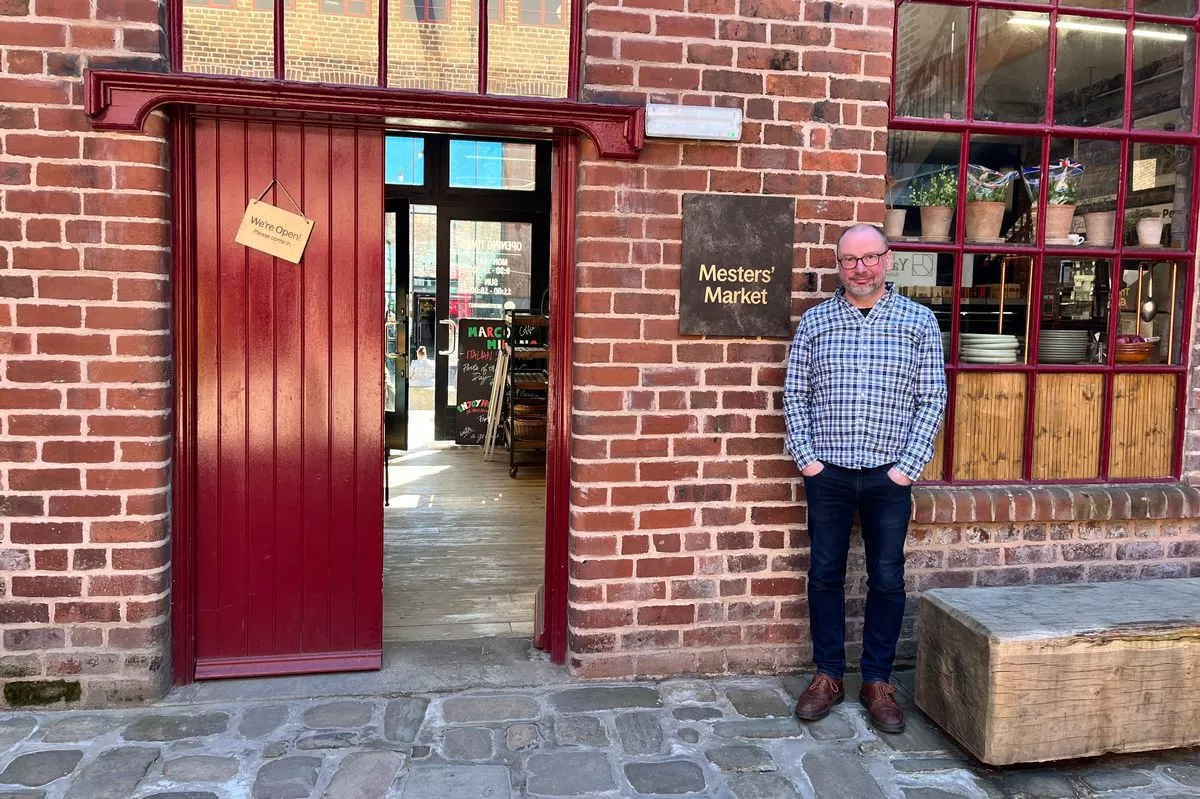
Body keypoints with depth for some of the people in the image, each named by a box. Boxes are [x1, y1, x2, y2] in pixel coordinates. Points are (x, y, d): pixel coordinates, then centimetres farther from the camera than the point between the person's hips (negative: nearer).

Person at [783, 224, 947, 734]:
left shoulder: (919, 321, 2)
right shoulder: (814, 321, 5)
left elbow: (932, 399, 0)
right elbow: (795, 394, 5)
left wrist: (909, 465, -7)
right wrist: (804, 456, -4)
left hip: (889, 475, -1)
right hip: (827, 473, 1)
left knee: (887, 580, 7)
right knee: (825, 574, 9)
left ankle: (877, 681, 23)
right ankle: (828, 675, 24)